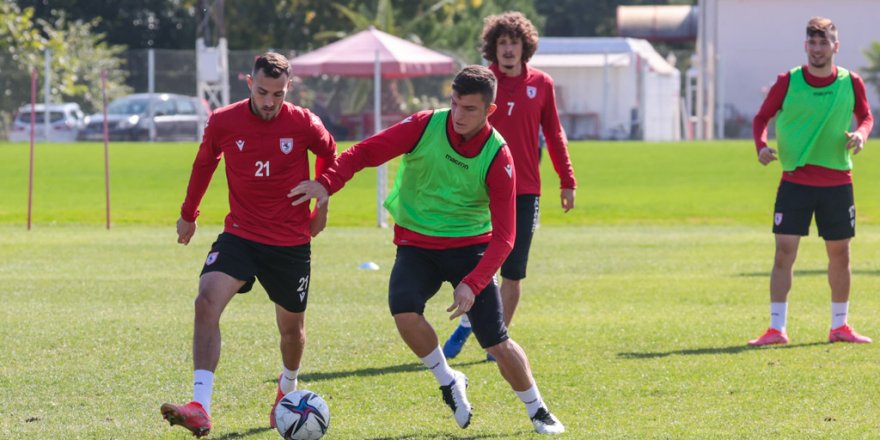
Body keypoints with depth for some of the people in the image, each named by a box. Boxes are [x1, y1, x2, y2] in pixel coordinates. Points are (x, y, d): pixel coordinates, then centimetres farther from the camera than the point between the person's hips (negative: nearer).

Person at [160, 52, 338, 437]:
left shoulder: (304, 124, -9)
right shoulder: (223, 122, -8)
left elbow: (329, 156, 13)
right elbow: (204, 164, 12)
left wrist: (322, 206, 13)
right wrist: (188, 214, 21)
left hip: (291, 242, 0)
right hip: (240, 235, 0)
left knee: (291, 325, 14)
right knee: (207, 302, -24)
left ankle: (287, 390, 48)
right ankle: (200, 409, -30)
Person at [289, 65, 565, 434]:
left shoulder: (497, 158, -16)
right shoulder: (425, 127, -14)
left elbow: (503, 237, -17)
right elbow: (366, 152, -9)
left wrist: (473, 284, -29)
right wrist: (327, 183, -27)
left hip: (470, 246, -1)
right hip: (416, 243, 1)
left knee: (497, 344, -4)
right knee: (404, 311, -28)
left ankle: (538, 412, 21)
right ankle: (448, 382, -2)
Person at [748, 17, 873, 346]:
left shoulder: (851, 83, -2)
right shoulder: (788, 82, -6)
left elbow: (865, 116, 14)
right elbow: (762, 117, 3)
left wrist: (860, 134, -9)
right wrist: (761, 145, -16)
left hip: (837, 181, 2)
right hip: (795, 180, -2)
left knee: (839, 254, 9)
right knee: (784, 252, -8)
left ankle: (839, 326, 24)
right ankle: (776, 329, -4)